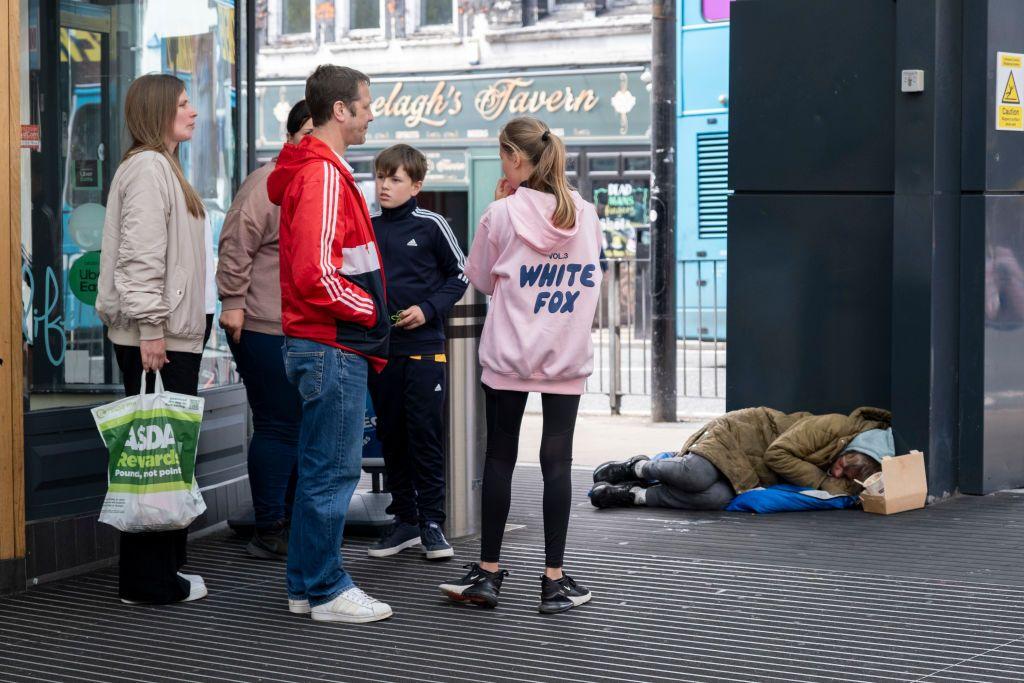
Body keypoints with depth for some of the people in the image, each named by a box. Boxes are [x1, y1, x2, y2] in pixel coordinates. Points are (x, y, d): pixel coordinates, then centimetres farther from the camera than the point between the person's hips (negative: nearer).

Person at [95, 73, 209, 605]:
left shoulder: (165, 167, 22)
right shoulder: (147, 167, -11)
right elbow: (140, 257, -19)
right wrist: (150, 330, -22)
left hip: (175, 337, 10)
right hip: (155, 339, -10)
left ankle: (163, 566, 18)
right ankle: (148, 581, -5)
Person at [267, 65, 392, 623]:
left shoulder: (323, 171, 17)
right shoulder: (323, 175, -16)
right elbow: (314, 273, -23)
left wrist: (368, 311, 15)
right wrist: (369, 310, -10)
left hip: (331, 345, 11)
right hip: (332, 346, -11)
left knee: (319, 468, 14)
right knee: (334, 470, -4)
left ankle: (306, 586, 21)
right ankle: (326, 591, 2)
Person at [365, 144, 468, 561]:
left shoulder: (430, 225, -3)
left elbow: (460, 274, 3)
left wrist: (428, 309, -9)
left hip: (424, 347, -4)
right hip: (379, 348, 4)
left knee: (425, 434, -3)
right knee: (391, 435, 8)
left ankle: (432, 521, 5)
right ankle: (404, 520, 17)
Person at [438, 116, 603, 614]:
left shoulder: (501, 214, -9)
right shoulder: (585, 215, 2)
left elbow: (480, 280, 5)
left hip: (508, 358, -2)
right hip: (567, 358, 2)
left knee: (499, 458, 7)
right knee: (557, 461, 3)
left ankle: (488, 572, 12)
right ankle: (554, 579, 4)